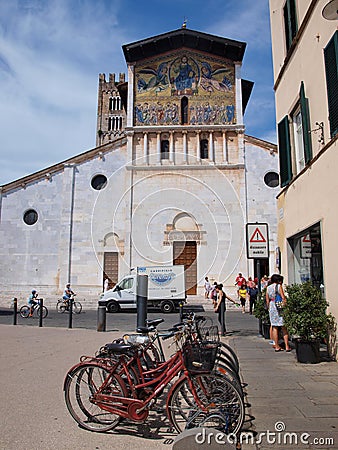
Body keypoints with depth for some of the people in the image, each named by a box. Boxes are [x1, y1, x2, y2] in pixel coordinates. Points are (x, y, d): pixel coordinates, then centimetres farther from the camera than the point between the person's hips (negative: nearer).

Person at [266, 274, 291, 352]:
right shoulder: (279, 286, -5)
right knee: (284, 327, 2)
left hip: (272, 308, 4)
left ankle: (277, 346, 9)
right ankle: (287, 346, 3)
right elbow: (283, 297, -11)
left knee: (274, 327, 7)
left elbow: (267, 300, 10)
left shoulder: (268, 288, 9)